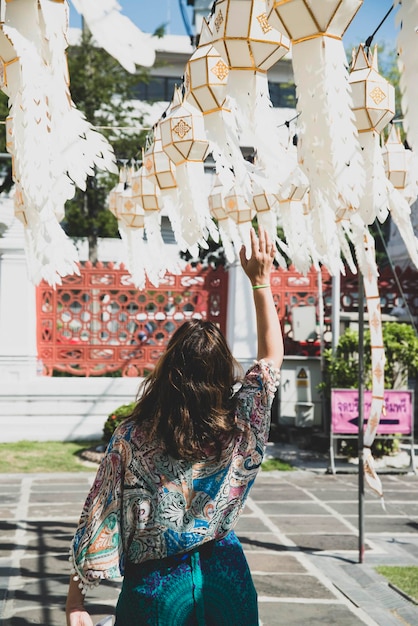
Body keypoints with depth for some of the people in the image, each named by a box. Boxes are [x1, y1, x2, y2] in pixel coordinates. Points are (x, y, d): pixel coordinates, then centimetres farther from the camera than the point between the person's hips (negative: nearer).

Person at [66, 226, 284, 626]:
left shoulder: (132, 438, -16)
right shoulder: (240, 427, -11)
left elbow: (97, 518, -13)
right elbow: (272, 356, 5)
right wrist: (261, 281, 9)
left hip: (157, 586, -2)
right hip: (224, 578, 2)